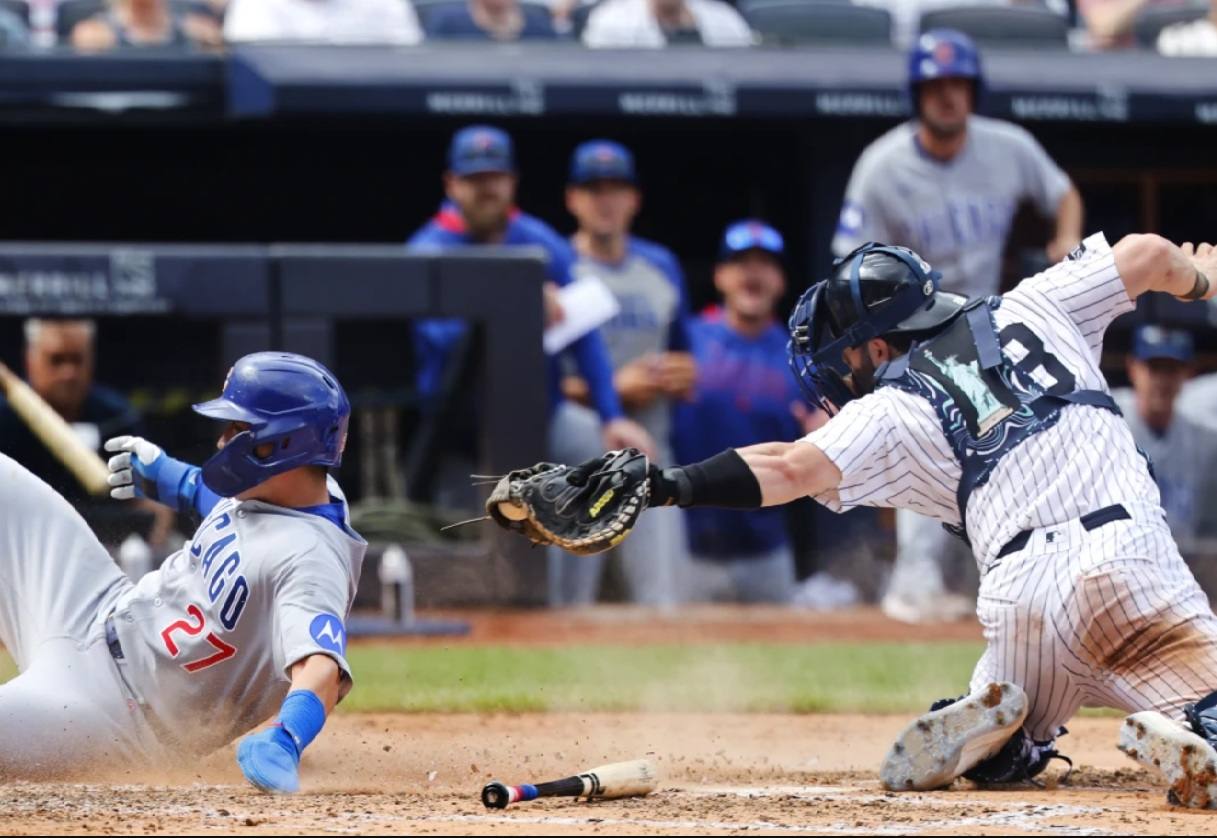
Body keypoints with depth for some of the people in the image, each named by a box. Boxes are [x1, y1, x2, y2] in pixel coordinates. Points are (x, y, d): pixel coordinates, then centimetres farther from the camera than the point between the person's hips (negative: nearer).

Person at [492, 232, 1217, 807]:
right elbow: (1149, 255, 21)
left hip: (1022, 592, -1)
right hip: (1133, 563, 1)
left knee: (994, 760, 25)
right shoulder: (1032, 310, 18)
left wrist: (661, 484, -9)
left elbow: (792, 469, -5)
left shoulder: (892, 410, 9)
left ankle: (987, 719, -9)